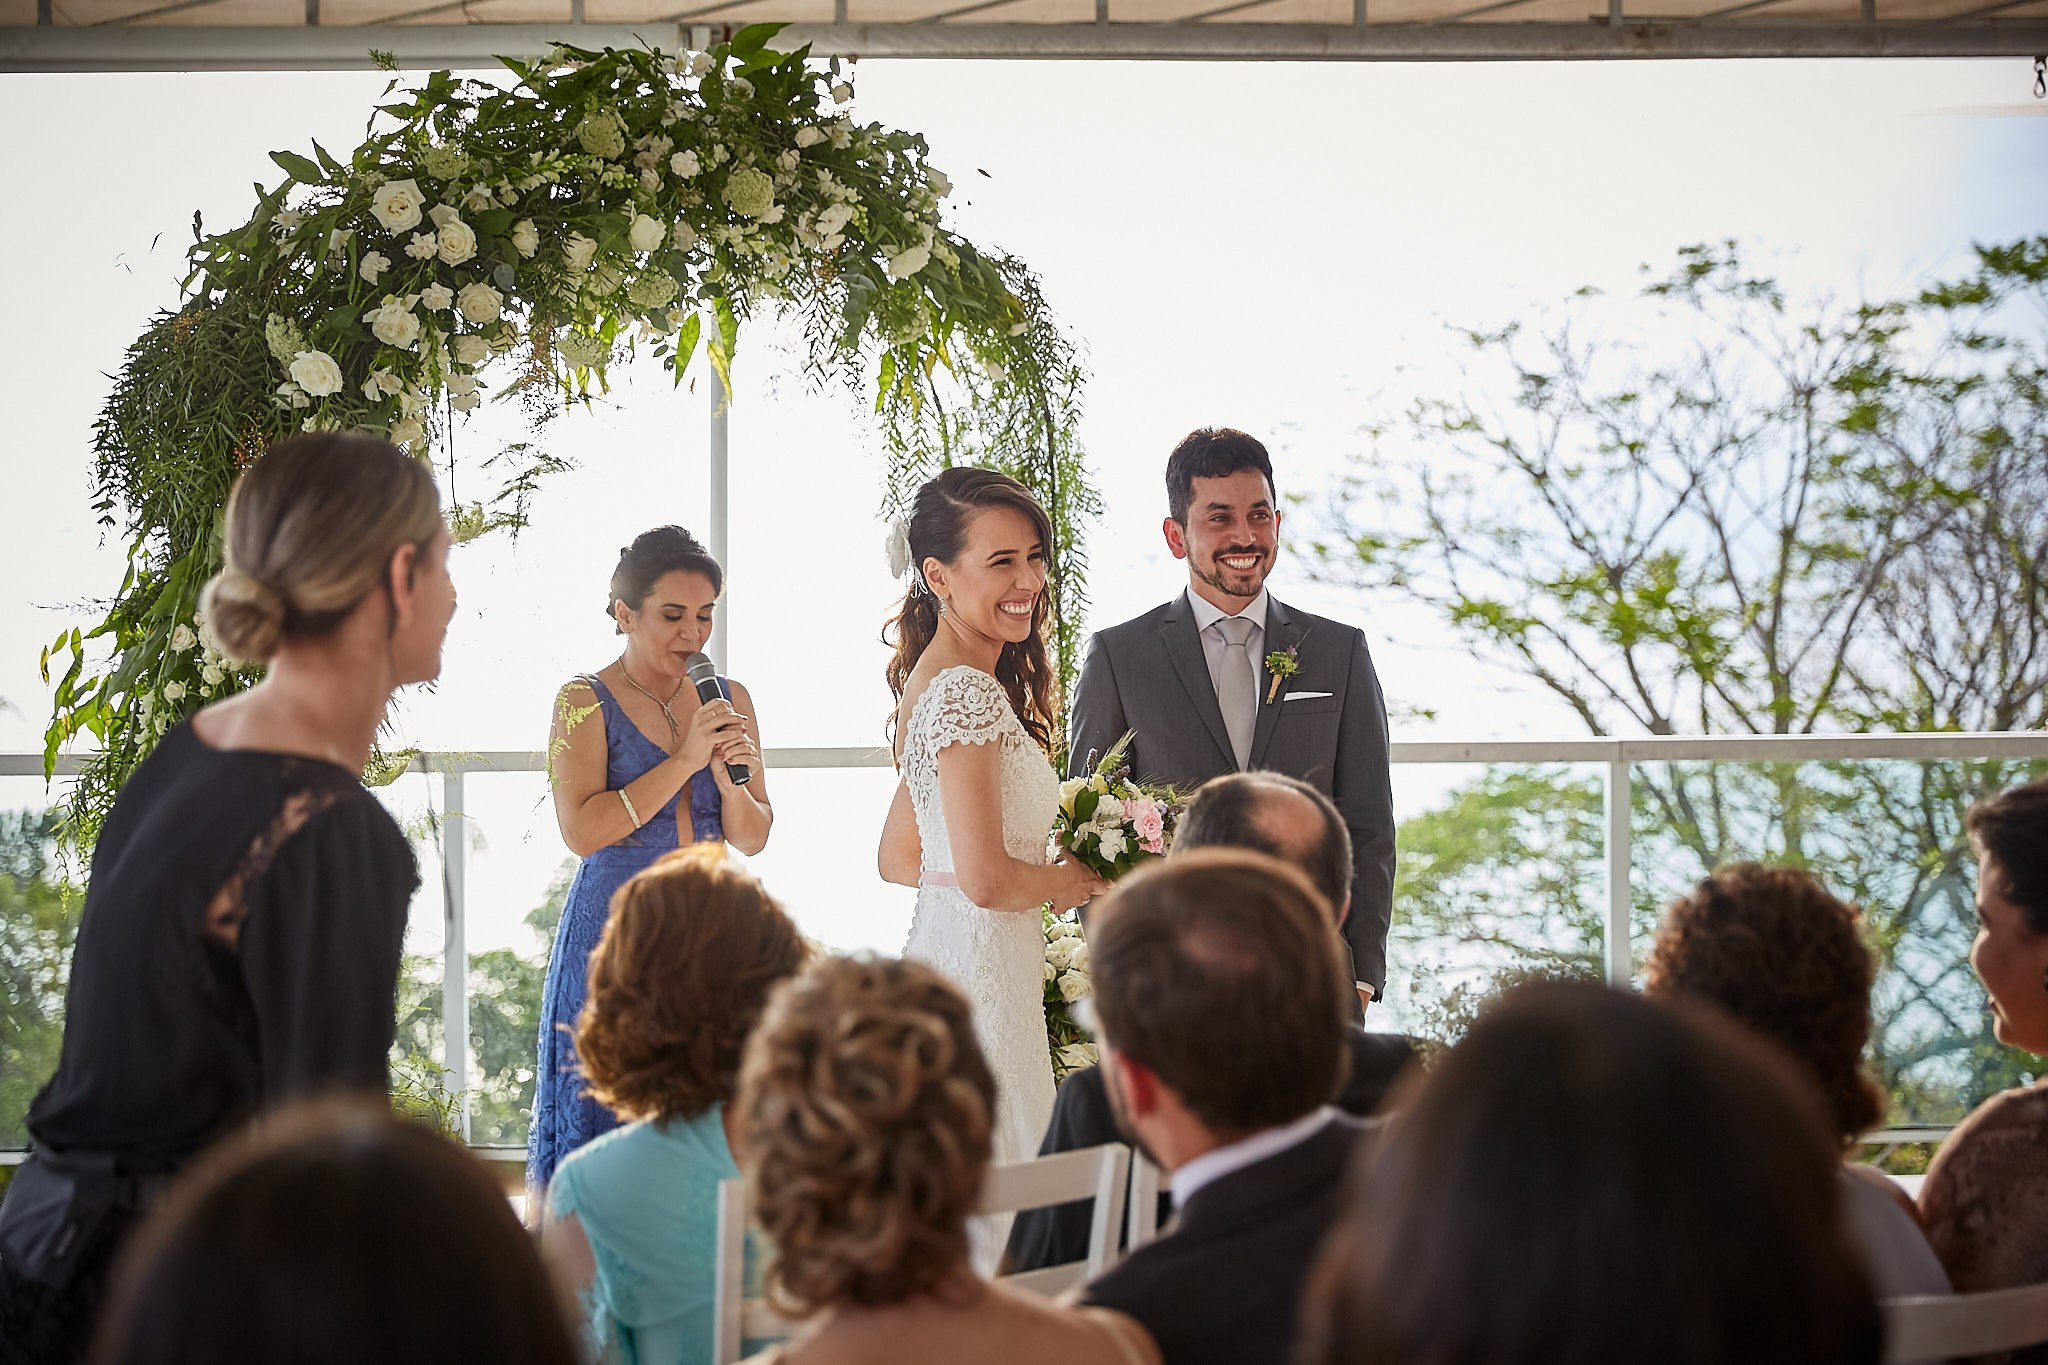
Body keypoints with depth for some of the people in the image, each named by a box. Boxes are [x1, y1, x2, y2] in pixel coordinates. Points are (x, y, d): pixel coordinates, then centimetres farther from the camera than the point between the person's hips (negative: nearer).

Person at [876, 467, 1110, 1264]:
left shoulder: (934, 683, 14)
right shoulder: (969, 692, -17)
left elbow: (900, 858, 21)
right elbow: (987, 879, -23)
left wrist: (1038, 869, 16)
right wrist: (1069, 881, -4)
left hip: (944, 957, 10)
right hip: (982, 967, -10)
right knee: (990, 1202, -7)